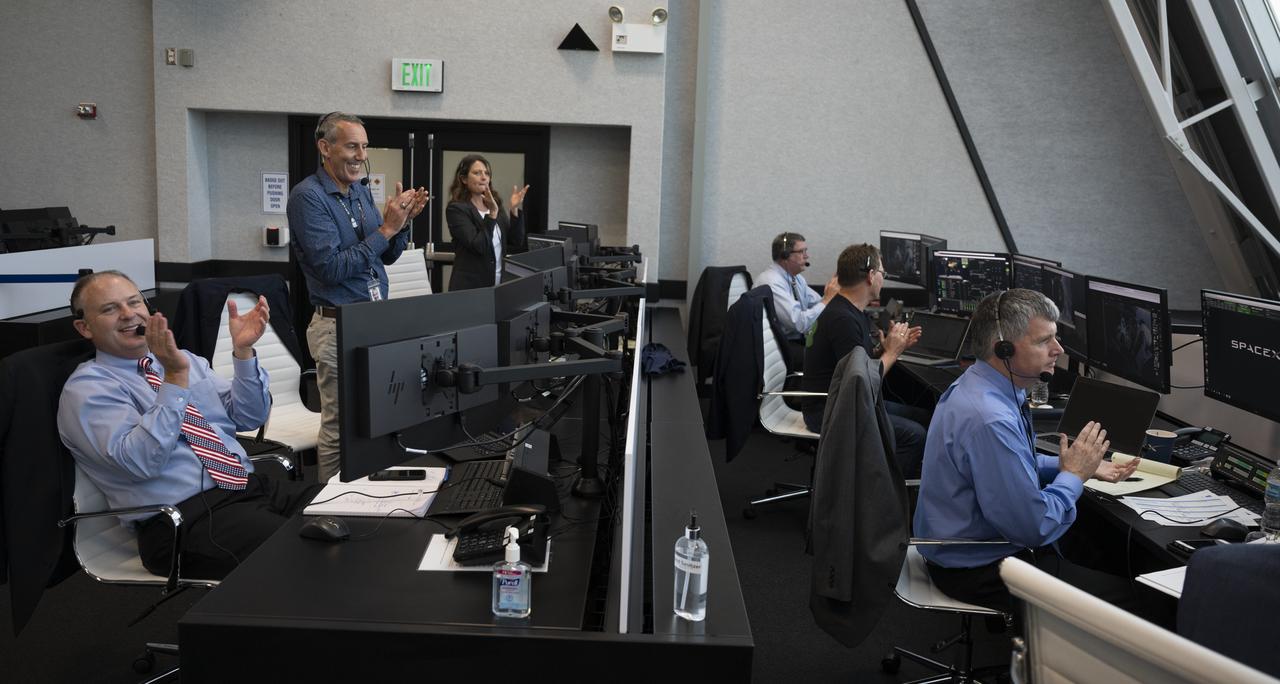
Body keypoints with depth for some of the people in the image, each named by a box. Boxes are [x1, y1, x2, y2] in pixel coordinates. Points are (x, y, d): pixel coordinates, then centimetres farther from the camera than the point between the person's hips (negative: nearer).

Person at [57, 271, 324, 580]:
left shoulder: (183, 359, 20)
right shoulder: (86, 388, 0)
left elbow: (249, 416, 14)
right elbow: (140, 461, -16)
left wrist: (243, 352, 0)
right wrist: (176, 378, -21)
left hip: (251, 486, 8)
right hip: (186, 516, -7)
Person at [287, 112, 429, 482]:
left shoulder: (362, 191, 11)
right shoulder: (308, 197, -12)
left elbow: (387, 256, 16)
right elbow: (332, 268, -21)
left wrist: (403, 221, -3)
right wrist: (385, 228, -19)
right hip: (339, 326, -7)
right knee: (341, 430, -1)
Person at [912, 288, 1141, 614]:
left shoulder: (977, 385, 2)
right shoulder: (989, 421, -31)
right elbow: (1034, 527, -26)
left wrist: (1077, 466, 5)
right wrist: (1073, 475, -11)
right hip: (977, 570, -10)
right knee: (1125, 594, -6)